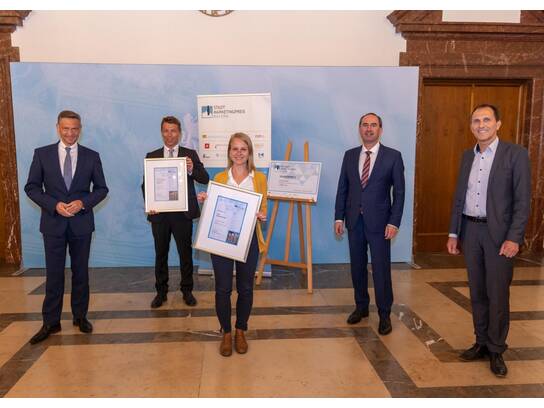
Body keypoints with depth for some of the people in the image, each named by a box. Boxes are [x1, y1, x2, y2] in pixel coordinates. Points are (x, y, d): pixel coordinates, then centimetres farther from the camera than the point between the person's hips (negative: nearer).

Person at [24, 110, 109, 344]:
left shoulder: (91, 156, 2)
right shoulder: (42, 154, 1)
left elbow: (101, 189, 4)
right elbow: (31, 187, 1)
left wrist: (83, 202, -13)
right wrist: (54, 205, -13)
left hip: (81, 222, 1)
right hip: (53, 222, 0)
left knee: (80, 271, 10)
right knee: (54, 273, 4)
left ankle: (80, 316, 24)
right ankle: (50, 322, 16)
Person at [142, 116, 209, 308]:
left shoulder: (190, 154, 3)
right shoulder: (151, 156, 7)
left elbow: (205, 179, -6)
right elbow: (145, 185, 4)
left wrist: (192, 170, -26)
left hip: (182, 213, -1)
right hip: (159, 213, 1)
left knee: (185, 253, 8)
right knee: (160, 254, 12)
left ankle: (187, 290, 24)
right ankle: (161, 292, 26)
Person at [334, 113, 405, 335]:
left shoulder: (393, 156, -2)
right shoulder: (350, 155, 7)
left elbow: (399, 192, -3)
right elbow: (342, 188, 9)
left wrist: (394, 222, -10)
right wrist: (339, 217, 4)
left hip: (379, 221, -3)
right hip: (354, 220, 4)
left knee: (381, 269, 1)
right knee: (357, 267, 12)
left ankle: (384, 315, 16)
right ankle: (361, 307, 29)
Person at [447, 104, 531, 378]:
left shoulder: (515, 154, -6)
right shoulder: (467, 156, 10)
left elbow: (522, 200, -9)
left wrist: (513, 238, -15)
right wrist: (453, 233, 9)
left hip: (499, 233, -5)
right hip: (470, 231, 5)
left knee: (498, 295, 3)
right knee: (477, 292, 13)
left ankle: (496, 350, 18)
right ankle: (481, 343, 27)